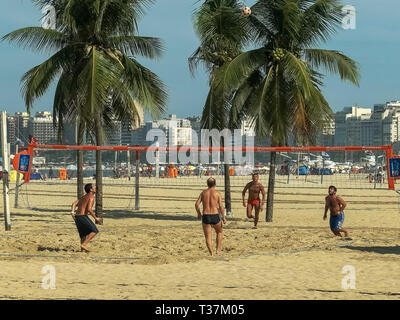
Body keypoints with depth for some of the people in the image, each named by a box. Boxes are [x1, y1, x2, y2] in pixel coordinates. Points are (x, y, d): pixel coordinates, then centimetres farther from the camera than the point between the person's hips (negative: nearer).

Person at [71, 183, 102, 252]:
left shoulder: (84, 197, 21)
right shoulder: (91, 197, -5)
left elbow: (74, 204, 10)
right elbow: (89, 209, -18)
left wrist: (72, 212, -1)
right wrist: (96, 218, -11)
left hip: (77, 217, 9)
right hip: (83, 216, -9)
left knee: (84, 234, 19)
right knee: (94, 231, -4)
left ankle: (82, 249, 16)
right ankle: (84, 244, -14)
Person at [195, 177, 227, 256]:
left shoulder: (203, 192, 6)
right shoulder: (217, 193, -1)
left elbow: (197, 204, 2)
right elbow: (221, 206, -7)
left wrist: (199, 213, 18)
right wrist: (224, 217, 2)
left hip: (205, 217, 1)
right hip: (215, 216, -1)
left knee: (207, 237, 9)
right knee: (219, 232, 25)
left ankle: (211, 253, 1)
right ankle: (218, 249, 17)